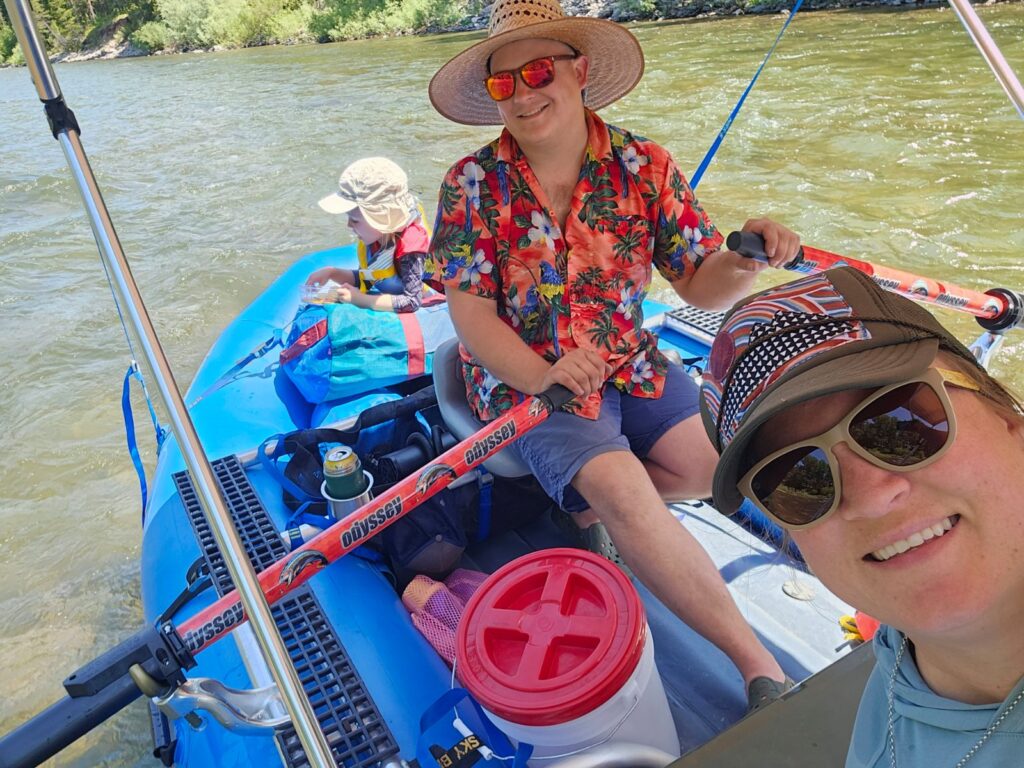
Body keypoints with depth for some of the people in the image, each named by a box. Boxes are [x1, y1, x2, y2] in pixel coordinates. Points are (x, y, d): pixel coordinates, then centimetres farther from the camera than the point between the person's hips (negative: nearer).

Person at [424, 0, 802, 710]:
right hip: (525, 378, -3)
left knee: (715, 464, -13)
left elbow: (704, 288, -5)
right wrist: (544, 378, -31)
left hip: (629, 362, 4)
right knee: (623, 487, -25)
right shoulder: (472, 184, -10)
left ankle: (588, 505, 13)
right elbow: (471, 313, -13)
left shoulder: (644, 166, -5)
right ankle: (759, 664, -11)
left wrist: (747, 260, -28)